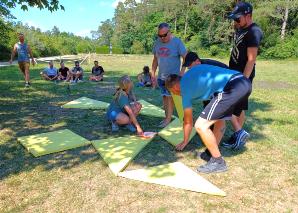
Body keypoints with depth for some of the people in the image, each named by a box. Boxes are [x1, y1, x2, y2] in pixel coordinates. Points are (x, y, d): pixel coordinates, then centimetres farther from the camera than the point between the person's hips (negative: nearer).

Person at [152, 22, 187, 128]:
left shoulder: (177, 42, -10)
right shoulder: (157, 42, 4)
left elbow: (186, 58, -9)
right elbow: (155, 59, 11)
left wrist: (182, 71, -18)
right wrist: (153, 74, 8)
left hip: (173, 76, -5)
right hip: (161, 76, 5)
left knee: (170, 96, -3)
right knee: (164, 96, 10)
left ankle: (168, 118, 4)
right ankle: (166, 117, 21)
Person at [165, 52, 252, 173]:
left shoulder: (185, 89, 9)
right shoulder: (197, 67, 27)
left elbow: (188, 122, 18)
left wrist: (184, 142, 35)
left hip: (232, 88, -9)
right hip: (245, 82, 10)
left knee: (200, 126, -2)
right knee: (219, 118, 27)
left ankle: (218, 163, 12)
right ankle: (213, 152, 37)